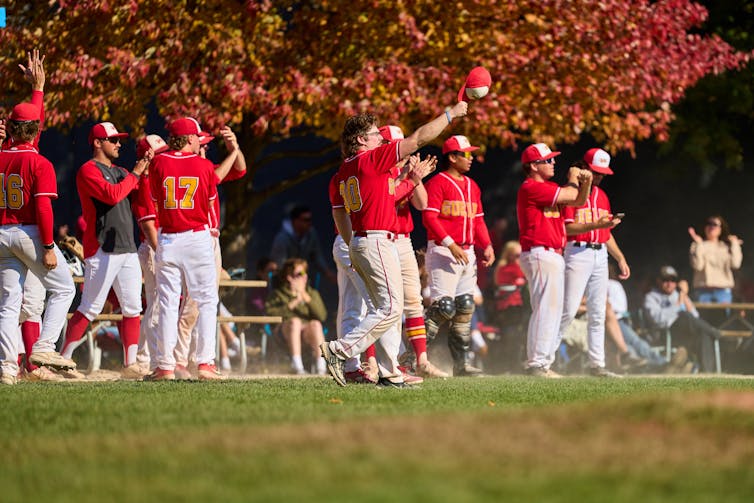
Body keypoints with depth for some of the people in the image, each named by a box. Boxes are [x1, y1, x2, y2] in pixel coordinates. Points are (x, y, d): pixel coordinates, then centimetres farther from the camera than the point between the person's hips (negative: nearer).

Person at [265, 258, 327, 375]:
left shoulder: (312, 293, 20)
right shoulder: (277, 294, 12)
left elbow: (322, 315, 2)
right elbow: (270, 313, -7)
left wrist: (306, 297, -6)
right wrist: (293, 303, -10)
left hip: (309, 334, 2)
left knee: (315, 324, -31)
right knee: (295, 321, -34)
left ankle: (321, 367, -43)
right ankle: (297, 366, -47)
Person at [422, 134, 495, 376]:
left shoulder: (472, 186, 18)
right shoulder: (437, 183, -8)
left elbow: (478, 219, 21)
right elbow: (429, 217, -16)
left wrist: (486, 245, 6)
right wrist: (450, 244, -23)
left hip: (467, 253, 8)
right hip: (442, 251, -8)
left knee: (465, 308, 8)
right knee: (444, 307, -16)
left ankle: (461, 362, 13)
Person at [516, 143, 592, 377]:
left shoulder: (548, 187, 19)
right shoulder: (531, 187, -11)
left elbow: (579, 201, 17)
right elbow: (569, 196, -14)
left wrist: (586, 182, -1)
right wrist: (574, 178, 6)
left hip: (554, 256, 11)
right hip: (540, 253, -11)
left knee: (553, 310, 12)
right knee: (546, 308, -14)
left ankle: (544, 362, 16)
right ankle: (536, 364, -16)